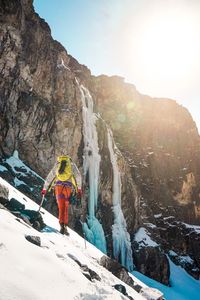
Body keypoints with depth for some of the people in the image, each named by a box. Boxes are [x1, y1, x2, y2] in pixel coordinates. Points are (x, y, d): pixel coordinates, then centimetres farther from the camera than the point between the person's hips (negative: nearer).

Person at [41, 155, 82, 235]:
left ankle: (62, 224, -15)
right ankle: (65, 226, -1)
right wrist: (79, 188, 2)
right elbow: (78, 176, 5)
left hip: (58, 186, 1)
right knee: (66, 207, 8)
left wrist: (44, 189, 36)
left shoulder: (56, 166, 27)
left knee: (61, 207, 1)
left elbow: (49, 177, 29)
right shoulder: (72, 165, 20)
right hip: (68, 187, -1)